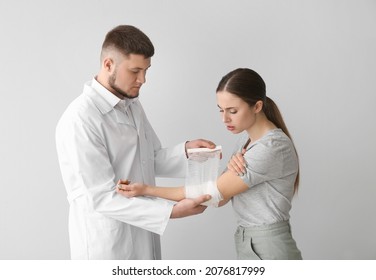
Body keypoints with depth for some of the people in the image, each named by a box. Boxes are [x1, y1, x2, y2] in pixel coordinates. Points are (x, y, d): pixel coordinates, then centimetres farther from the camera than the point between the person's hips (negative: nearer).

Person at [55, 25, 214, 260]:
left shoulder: (132, 104, 4)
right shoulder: (80, 120, -22)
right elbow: (101, 197, -24)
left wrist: (186, 150, -8)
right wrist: (172, 211, -26)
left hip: (142, 236, 8)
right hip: (106, 244, -8)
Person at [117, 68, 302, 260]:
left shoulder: (272, 148, -21)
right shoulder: (247, 139, 8)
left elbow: (215, 193, -19)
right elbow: (221, 198, 2)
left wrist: (146, 190, -16)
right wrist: (232, 168, -20)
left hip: (270, 253, -9)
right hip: (249, 248, 9)